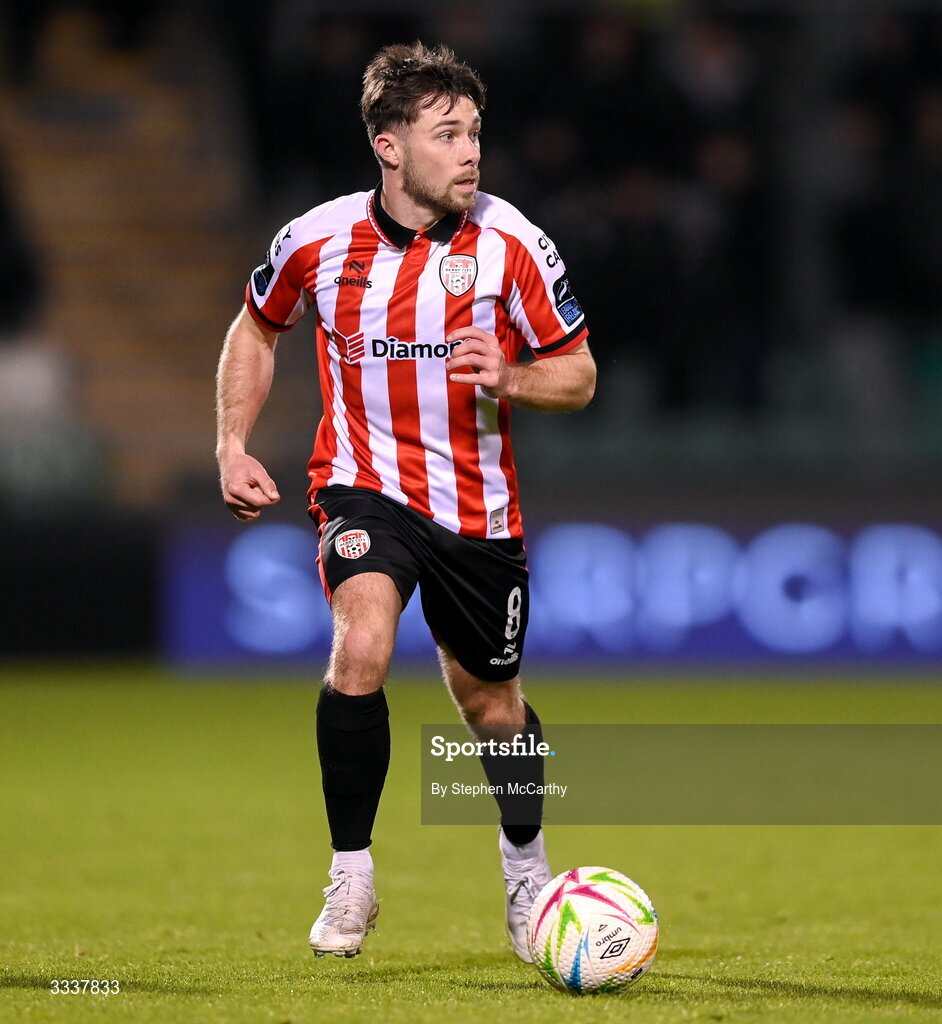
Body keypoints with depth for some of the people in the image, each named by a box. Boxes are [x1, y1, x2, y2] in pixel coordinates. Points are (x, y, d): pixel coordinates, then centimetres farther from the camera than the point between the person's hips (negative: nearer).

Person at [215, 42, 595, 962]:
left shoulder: (511, 244, -11)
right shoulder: (317, 240, -8)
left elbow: (577, 374, -3)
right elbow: (256, 327, 13)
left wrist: (510, 377, -24)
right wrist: (233, 445, 4)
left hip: (478, 506, 1)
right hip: (366, 486, -1)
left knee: (491, 703, 14)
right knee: (361, 648, -28)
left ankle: (527, 868, 43)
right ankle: (350, 878, -14)